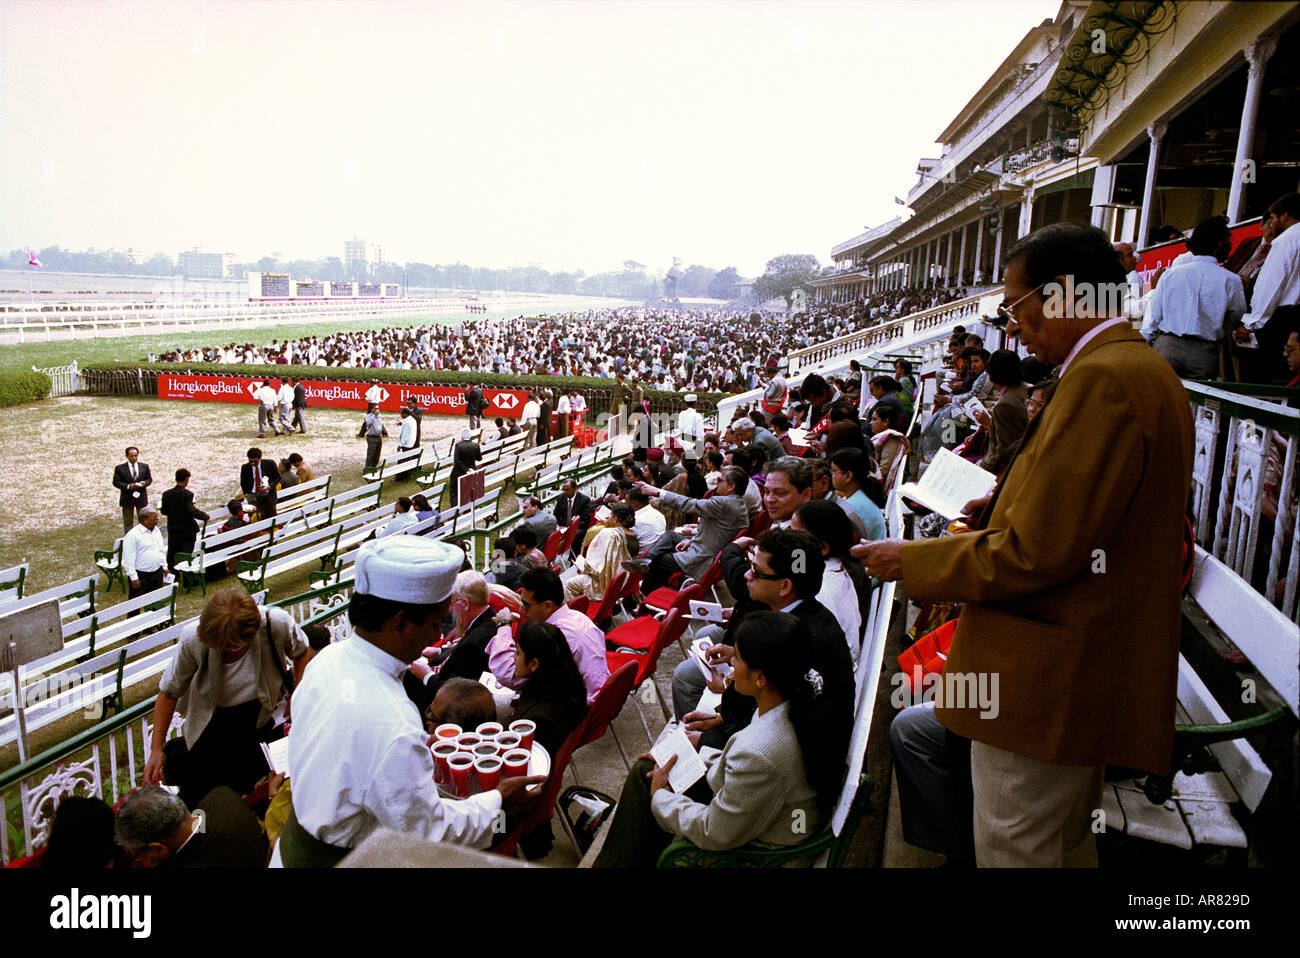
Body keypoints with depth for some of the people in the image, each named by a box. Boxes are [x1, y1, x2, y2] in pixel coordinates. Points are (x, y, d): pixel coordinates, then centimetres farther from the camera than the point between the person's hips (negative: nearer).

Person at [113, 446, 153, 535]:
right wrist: (127, 486, -21)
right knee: (128, 522, 5)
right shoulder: (119, 468, -4)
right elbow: (116, 482, -5)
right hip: (127, 499, -2)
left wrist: (145, 483, -13)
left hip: (141, 497, 2)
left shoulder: (145, 466, 4)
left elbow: (149, 478, 10)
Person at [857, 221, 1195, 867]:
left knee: (1013, 850, 6)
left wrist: (914, 560, -13)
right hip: (1098, 672, 10)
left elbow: (1035, 552, -24)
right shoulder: (1143, 369, 12)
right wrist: (982, 524, 13)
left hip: (1047, 682, -10)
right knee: (1066, 842, 25)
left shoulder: (1101, 378, -22)